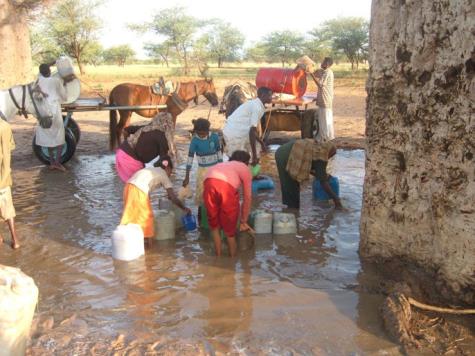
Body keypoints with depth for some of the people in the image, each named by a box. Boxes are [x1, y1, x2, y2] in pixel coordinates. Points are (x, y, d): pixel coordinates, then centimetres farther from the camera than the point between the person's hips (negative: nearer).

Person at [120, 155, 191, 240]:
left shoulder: (153, 170, 30)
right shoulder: (163, 175, 12)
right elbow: (173, 198, 9)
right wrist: (185, 209, 20)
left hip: (129, 187, 7)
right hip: (139, 191, -7)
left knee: (131, 216, 19)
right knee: (146, 217, 10)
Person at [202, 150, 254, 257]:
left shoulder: (222, 165, 42)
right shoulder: (245, 169, 31)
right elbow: (247, 198, 28)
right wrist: (244, 221, 38)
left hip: (209, 183, 4)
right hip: (227, 186, -3)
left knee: (214, 225, 25)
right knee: (230, 230, 18)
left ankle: (218, 256, 35)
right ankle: (233, 257, 32)